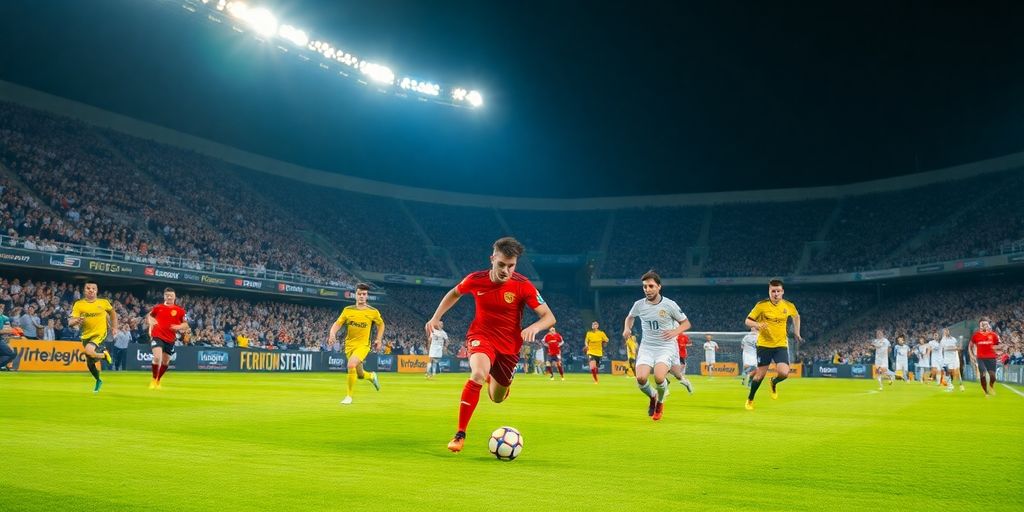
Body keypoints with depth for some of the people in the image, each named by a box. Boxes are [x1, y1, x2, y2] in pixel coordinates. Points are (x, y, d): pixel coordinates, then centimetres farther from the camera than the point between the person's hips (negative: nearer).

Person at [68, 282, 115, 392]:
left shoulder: (103, 302, -3)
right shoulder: (78, 304, -4)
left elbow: (112, 312, 17)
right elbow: (70, 322, -11)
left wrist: (114, 327, 10)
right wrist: (77, 321, -33)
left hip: (100, 334, -3)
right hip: (86, 336, 3)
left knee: (89, 350, -33)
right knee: (89, 363, 13)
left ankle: (104, 354, 1)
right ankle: (98, 381, 41)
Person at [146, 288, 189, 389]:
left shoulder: (180, 310, 1)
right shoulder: (158, 307, 3)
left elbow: (186, 324, 5)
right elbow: (149, 315, 21)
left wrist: (178, 326, -14)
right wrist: (150, 322, 1)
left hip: (170, 339, 2)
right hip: (158, 336, -2)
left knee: (165, 362, 11)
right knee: (157, 357, -20)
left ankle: (158, 381, 34)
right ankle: (153, 380, 1)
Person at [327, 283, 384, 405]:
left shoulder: (373, 312, -3)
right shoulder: (347, 310, 0)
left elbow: (381, 324, 13)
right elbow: (337, 324, -2)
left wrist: (379, 340, 4)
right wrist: (332, 333, -22)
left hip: (363, 345, -3)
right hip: (349, 345, 3)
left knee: (351, 365, -29)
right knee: (360, 375, 13)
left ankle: (349, 396, -14)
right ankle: (372, 376, 50)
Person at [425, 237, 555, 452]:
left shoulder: (523, 285, -18)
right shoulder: (476, 280, -13)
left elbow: (549, 317, -17)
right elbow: (454, 293, 10)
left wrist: (534, 327, -37)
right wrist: (436, 317, 3)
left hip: (509, 345, 1)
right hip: (481, 336, -1)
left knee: (497, 398, 15)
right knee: (478, 374, -34)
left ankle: (493, 378, 56)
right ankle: (460, 434, -23)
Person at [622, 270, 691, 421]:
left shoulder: (669, 305, -9)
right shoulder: (639, 304, -1)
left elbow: (686, 323, 4)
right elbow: (630, 317, 21)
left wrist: (675, 332, -15)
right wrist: (627, 328, 1)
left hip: (666, 347, -2)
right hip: (646, 347, 3)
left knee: (659, 377, -27)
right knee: (641, 378, -21)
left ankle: (660, 402, 8)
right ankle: (652, 396, 15)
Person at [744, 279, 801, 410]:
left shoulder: (789, 306, -1)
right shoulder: (761, 305, -10)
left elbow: (796, 316, 21)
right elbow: (748, 321, -7)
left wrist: (796, 332, 18)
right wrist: (757, 324, -27)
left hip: (781, 345, 2)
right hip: (764, 344, -2)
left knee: (784, 373, -16)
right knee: (760, 374, 2)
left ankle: (774, 383, 22)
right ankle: (750, 400, 23)